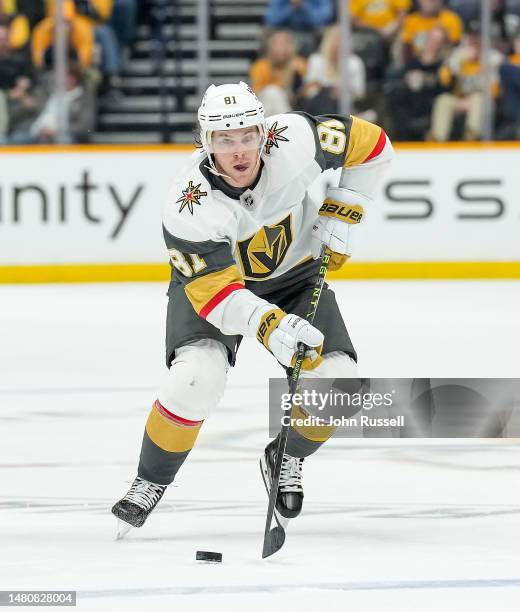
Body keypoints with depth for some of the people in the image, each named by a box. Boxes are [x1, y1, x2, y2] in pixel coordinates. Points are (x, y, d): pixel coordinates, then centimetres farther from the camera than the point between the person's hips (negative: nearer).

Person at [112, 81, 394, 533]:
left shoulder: (295, 141, -28)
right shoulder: (189, 210, -34)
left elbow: (370, 143, -11)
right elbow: (214, 291, -34)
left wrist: (343, 213, -12)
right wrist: (268, 325, -50)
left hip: (294, 276, 3)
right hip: (212, 280, -3)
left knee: (337, 384, -13)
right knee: (197, 378, -28)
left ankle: (287, 459, 19)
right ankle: (150, 483, -4)